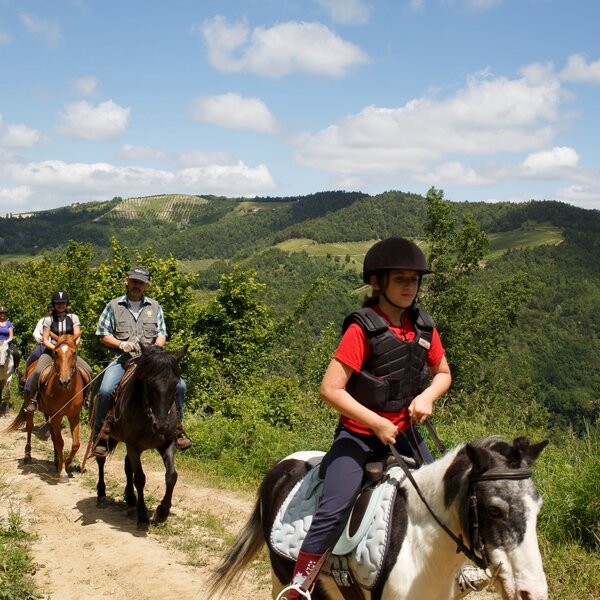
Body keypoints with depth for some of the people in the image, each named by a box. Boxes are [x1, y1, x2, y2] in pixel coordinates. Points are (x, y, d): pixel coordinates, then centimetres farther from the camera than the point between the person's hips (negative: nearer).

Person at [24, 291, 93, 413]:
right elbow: (45, 340, -4)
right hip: (51, 350, -2)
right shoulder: (48, 319, -2)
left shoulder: (73, 317, 3)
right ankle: (32, 400, -13)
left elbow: (77, 337, -2)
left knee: (88, 370, -17)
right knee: (38, 371, -29)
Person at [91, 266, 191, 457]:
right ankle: (101, 437, -10)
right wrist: (121, 344, -11)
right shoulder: (114, 306, 9)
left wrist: (155, 348, -12)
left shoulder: (154, 307, 14)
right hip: (123, 359, -2)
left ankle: (177, 429, 2)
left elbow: (162, 334, 10)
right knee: (105, 391, -28)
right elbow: (104, 335, 7)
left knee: (179, 385, -17)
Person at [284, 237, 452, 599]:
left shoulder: (423, 326, 1)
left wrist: (428, 396, -6)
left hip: (405, 431, 6)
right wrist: (377, 424, -19)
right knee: (332, 513, -20)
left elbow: (443, 373, 15)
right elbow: (330, 389, -20)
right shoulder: (363, 329, -17)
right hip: (360, 434, -6)